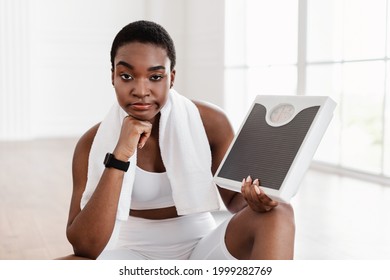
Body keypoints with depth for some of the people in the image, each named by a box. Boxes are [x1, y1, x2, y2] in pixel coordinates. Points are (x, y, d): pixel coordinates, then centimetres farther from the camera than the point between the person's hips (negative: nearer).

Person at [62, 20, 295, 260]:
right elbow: (85, 247, -17)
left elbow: (234, 198, 5)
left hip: (200, 248, 2)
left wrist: (254, 199, -21)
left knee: (277, 214, -25)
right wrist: (119, 157, -25)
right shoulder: (93, 144, -9)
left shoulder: (210, 122, -6)